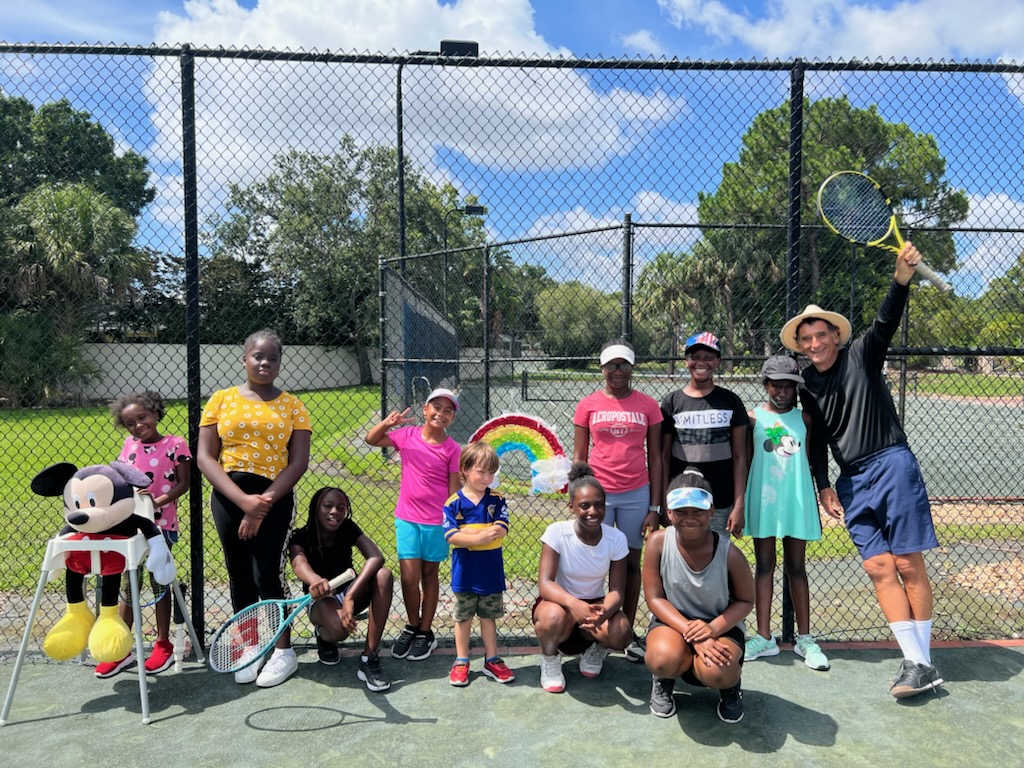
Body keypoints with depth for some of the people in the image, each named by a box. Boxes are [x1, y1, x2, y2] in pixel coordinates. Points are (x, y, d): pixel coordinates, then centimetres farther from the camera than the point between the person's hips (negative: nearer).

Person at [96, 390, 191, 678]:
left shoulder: (175, 444, -7)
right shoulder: (129, 445, 8)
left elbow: (183, 482, -9)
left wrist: (158, 500, -22)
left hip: (161, 523, -4)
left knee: (158, 581, 6)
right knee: (128, 584, 10)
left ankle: (163, 645, 20)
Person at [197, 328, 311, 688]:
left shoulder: (292, 406, 3)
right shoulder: (221, 400, 4)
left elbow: (298, 462, -4)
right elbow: (205, 458, -2)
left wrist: (262, 504, -15)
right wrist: (243, 500, -15)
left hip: (274, 499, -2)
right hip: (229, 497, 2)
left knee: (266, 575, -4)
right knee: (240, 576, 10)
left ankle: (283, 651, 15)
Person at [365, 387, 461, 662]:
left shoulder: (452, 448, -8)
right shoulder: (407, 435, -2)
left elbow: (454, 489, -4)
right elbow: (371, 440, 1)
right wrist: (387, 423, -18)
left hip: (436, 521, -1)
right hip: (407, 518, 1)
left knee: (429, 575, 12)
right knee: (409, 577, 2)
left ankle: (425, 632, 26)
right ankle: (412, 626, 27)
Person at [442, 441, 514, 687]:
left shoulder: (497, 500, -3)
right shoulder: (454, 503, -9)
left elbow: (501, 530, -14)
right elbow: (451, 536, -17)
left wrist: (469, 533, -23)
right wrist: (479, 538, -30)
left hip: (491, 573, 1)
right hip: (465, 573, -1)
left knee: (488, 616, 15)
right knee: (463, 618, 14)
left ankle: (491, 660, 29)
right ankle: (461, 661, 28)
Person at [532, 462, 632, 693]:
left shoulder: (616, 539, -14)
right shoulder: (557, 532, -21)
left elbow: (616, 590, -14)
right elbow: (544, 584, -27)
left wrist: (604, 611, -39)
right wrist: (572, 603, -48)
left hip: (594, 604, 2)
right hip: (560, 601, -2)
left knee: (621, 634, -29)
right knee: (554, 617, -38)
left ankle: (596, 650, 10)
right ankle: (549, 659, -1)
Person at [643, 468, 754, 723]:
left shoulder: (729, 553, -19)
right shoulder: (658, 542, -17)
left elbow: (745, 601, -4)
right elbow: (655, 599, -11)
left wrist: (713, 628, -23)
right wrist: (691, 633, -24)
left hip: (721, 627, 0)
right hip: (674, 621, 0)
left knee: (715, 672, -32)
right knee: (664, 659, -33)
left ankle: (731, 686, 10)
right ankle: (663, 680, 8)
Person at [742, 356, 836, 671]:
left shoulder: (804, 418, 6)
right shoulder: (753, 418, 1)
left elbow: (810, 463, 11)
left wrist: (817, 507, 11)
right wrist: (740, 504, 2)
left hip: (797, 500, 1)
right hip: (763, 499, -1)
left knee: (796, 566, 8)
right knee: (764, 565, 6)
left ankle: (804, 638, 16)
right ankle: (764, 637, 13)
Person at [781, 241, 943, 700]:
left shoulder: (861, 356, -2)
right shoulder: (808, 387, 9)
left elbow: (885, 323, -20)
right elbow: (816, 441, 14)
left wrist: (901, 280, -36)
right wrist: (824, 485, 5)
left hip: (891, 465, -4)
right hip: (852, 482, 5)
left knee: (907, 564, -2)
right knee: (878, 568, -1)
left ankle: (923, 662, 9)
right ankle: (916, 663, 4)